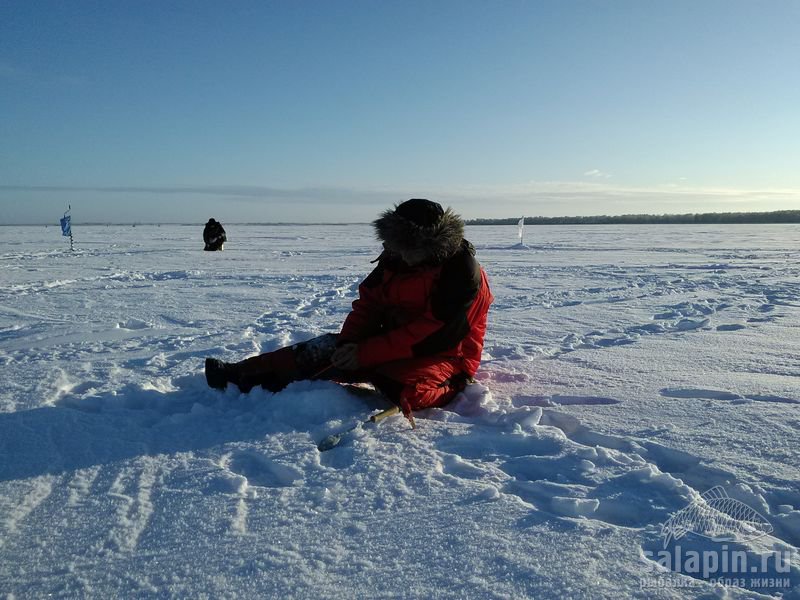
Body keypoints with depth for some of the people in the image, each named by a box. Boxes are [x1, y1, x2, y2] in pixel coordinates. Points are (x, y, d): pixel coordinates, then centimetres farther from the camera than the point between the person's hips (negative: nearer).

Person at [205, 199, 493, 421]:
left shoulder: (462, 273, -20)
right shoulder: (395, 258, 1)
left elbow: (433, 335, -25)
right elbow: (369, 302, 3)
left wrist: (364, 354, -24)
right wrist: (349, 343, -17)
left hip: (443, 355, -6)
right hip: (397, 342, 6)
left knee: (405, 392, -40)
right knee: (331, 346, -10)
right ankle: (242, 374, -9)